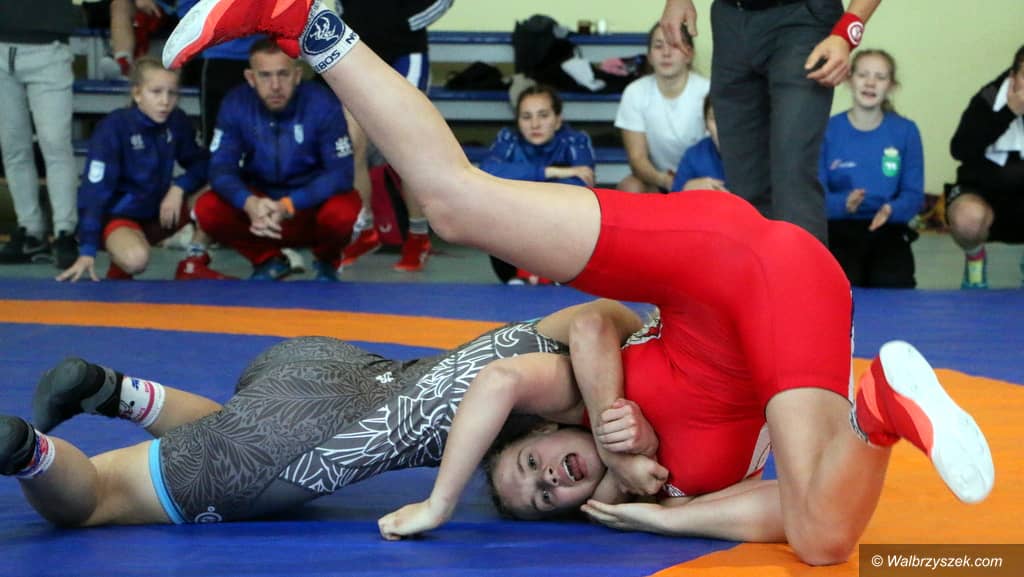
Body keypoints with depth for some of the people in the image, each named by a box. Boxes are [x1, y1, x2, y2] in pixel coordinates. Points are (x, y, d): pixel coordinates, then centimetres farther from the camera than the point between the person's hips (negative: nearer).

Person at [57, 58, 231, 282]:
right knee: (136, 259, -37)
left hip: (161, 211, 6)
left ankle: (194, 263, -2)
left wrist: (179, 187, -22)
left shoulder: (177, 121, -7)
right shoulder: (114, 127, -21)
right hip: (118, 215, -6)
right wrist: (88, 251, -27)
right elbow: (95, 190, -23)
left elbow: (202, 163, 0)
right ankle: (120, 265, 0)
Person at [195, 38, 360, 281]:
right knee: (207, 210, -24)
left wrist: (288, 206, -38)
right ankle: (267, 260, 5)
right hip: (258, 201, 2)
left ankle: (327, 261, 2)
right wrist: (249, 203, -40)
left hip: (312, 202, -2)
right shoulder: (236, 104, -14)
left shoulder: (322, 104, -21)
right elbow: (221, 167, -17)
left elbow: (341, 172, -23)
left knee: (344, 211, -35)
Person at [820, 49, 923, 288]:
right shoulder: (828, 130, -2)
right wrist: (844, 204, -26)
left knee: (893, 283, -26)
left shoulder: (905, 131, 1)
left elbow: (914, 195, 0)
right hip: (839, 227, -1)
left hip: (887, 227, 1)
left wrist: (890, 210, -22)